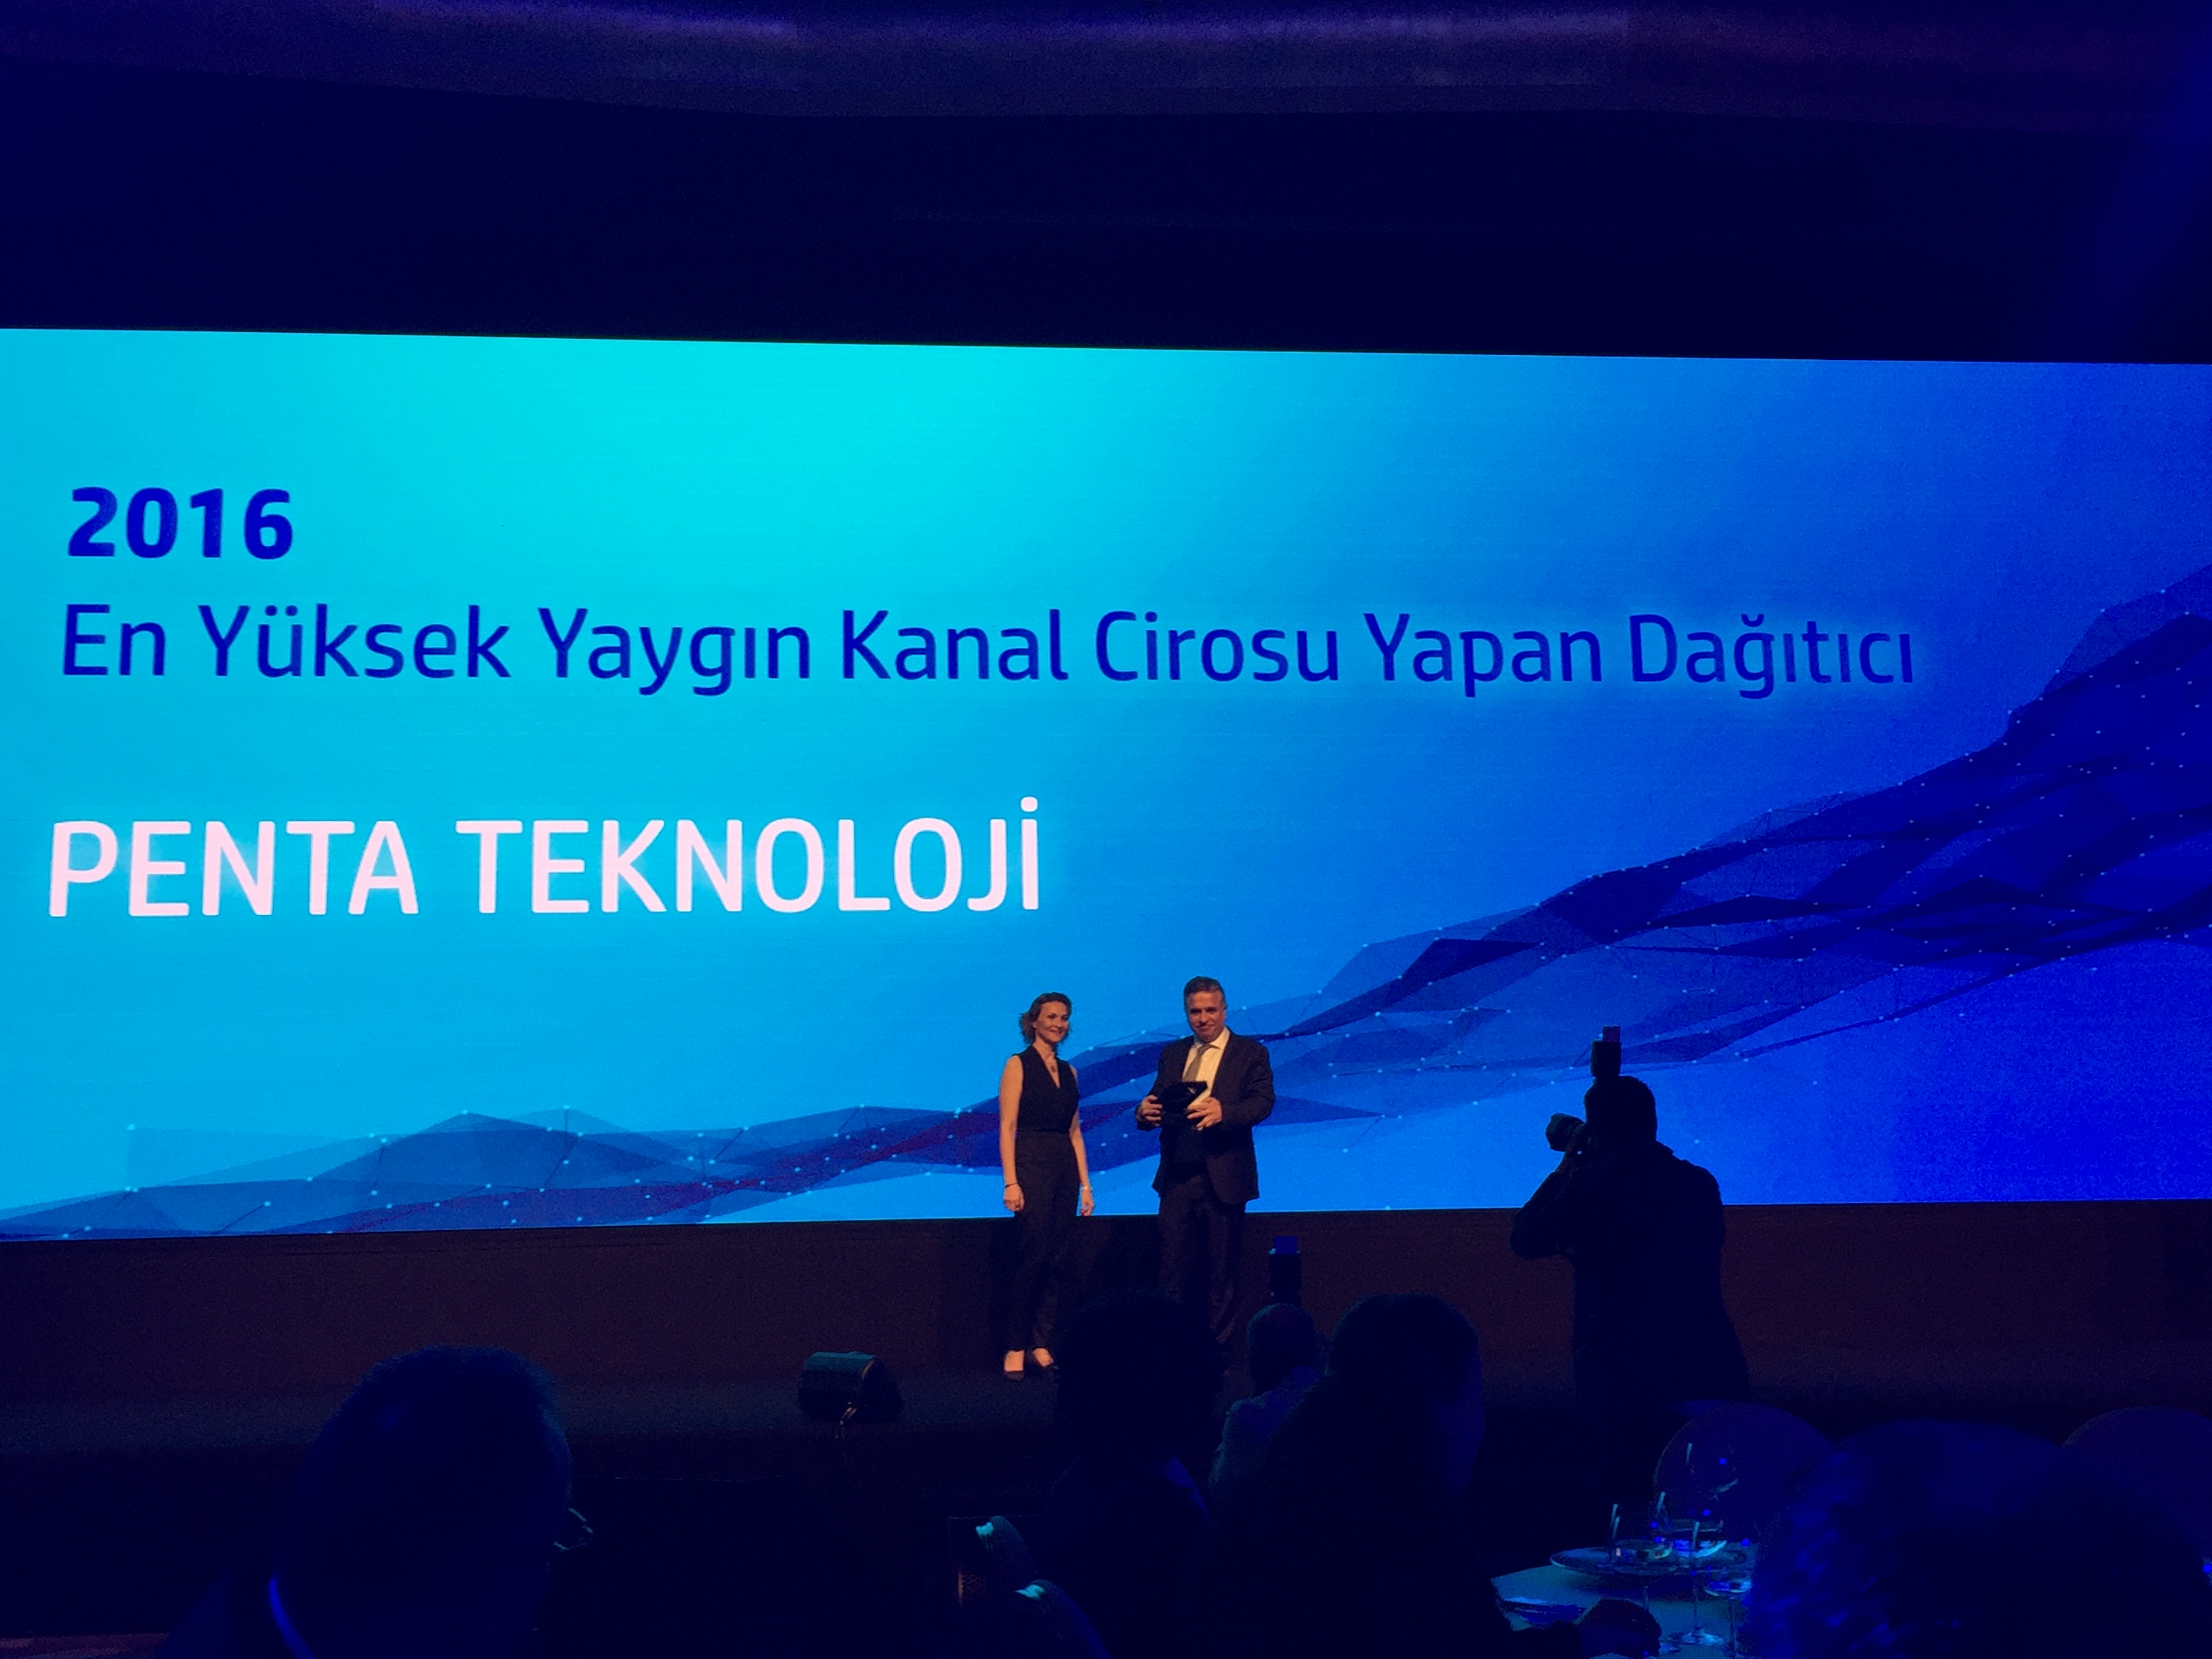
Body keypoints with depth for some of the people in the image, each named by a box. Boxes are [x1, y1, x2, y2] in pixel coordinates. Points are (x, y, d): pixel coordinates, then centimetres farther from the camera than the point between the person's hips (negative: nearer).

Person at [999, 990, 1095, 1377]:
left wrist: (1085, 1183, 10)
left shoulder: (1068, 1071, 15)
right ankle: (1016, 1348, -1)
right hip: (1031, 1166, -6)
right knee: (1032, 1257, -9)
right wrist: (1011, 1182, -16)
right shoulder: (1019, 1065, -2)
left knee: (1059, 1260, 3)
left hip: (1065, 1168, 6)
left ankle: (1041, 1345, 9)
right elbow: (1007, 1127, -8)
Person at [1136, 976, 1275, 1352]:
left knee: (1222, 1271, 4)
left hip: (1222, 1179, -3)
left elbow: (1264, 1102, -12)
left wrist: (1222, 1112, -31)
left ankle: (1217, 1349, 11)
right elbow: (1157, 1101, 10)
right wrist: (1145, 1112, -15)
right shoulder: (1172, 1054, 14)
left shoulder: (1250, 1053, 0)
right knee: (1172, 1270, 3)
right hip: (1176, 1177, 4)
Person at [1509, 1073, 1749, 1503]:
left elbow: (1525, 1240, 2)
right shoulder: (1699, 1183, 6)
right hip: (1710, 1377, 5)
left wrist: (1565, 1168, 12)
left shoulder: (1589, 1185, -10)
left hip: (1623, 1379, -5)